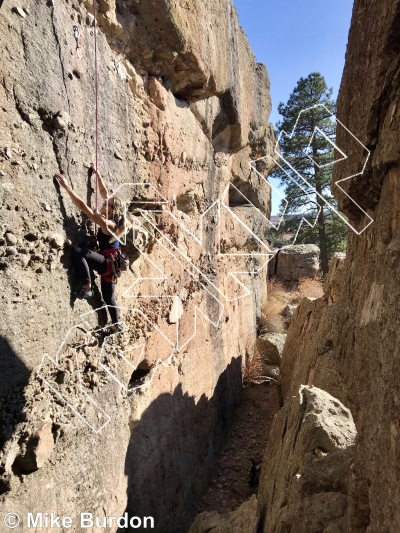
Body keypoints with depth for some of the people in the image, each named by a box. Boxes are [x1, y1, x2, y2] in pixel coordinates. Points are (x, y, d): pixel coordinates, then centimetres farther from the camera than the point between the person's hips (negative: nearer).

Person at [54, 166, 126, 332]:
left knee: (77, 251, -27)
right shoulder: (113, 219, 2)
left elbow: (83, 206, -28)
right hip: (109, 263, 10)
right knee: (109, 297, 20)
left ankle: (87, 288, -21)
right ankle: (116, 325, 33)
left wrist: (67, 187, -27)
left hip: (107, 262, -10)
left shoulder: (106, 223, -21)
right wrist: (96, 173, 15)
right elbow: (103, 191, 10)